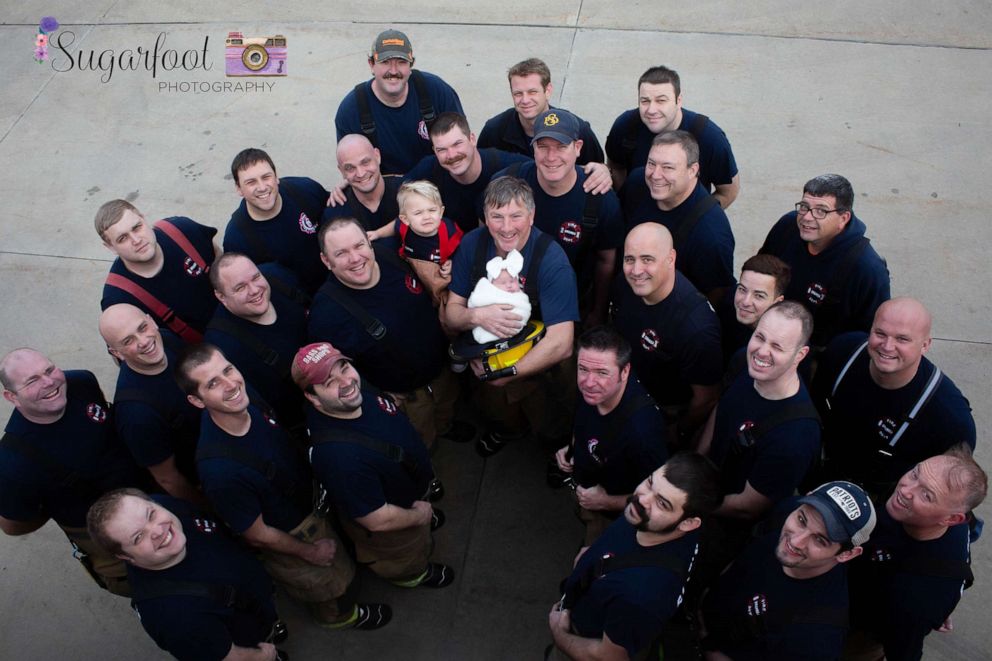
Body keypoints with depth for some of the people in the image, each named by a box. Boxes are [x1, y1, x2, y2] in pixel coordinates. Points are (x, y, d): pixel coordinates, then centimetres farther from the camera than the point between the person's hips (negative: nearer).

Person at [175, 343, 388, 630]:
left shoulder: (247, 396, -24)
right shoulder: (219, 469, -44)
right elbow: (257, 535, -26)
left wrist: (317, 478, 9)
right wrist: (310, 552, -11)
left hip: (308, 496, 6)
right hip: (286, 538, -5)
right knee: (330, 583, 25)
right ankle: (341, 615, 60)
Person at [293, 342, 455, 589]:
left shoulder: (359, 389, -24)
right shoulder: (340, 456, -49)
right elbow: (378, 520, -36)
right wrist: (419, 516, -17)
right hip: (392, 531, -5)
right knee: (409, 563, 29)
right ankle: (414, 576, 63)